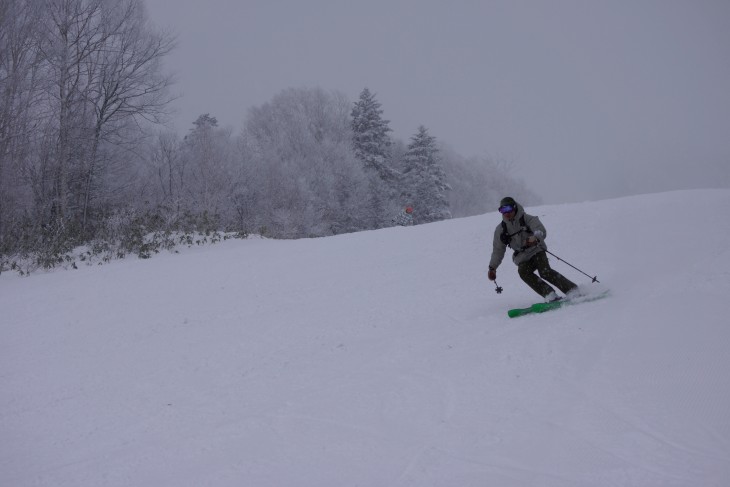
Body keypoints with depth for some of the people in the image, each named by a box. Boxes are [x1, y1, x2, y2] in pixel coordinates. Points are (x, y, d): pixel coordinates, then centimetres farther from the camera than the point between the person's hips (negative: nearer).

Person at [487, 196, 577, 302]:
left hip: (536, 251, -3)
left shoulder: (527, 219, -6)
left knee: (544, 271, -26)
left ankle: (573, 290, -16)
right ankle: (550, 295, -31)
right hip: (523, 258, 3)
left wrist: (535, 238, -45)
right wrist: (492, 267, 7)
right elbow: (498, 250, 13)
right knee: (523, 272, -28)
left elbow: (541, 231, -22)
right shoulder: (501, 229, 5)